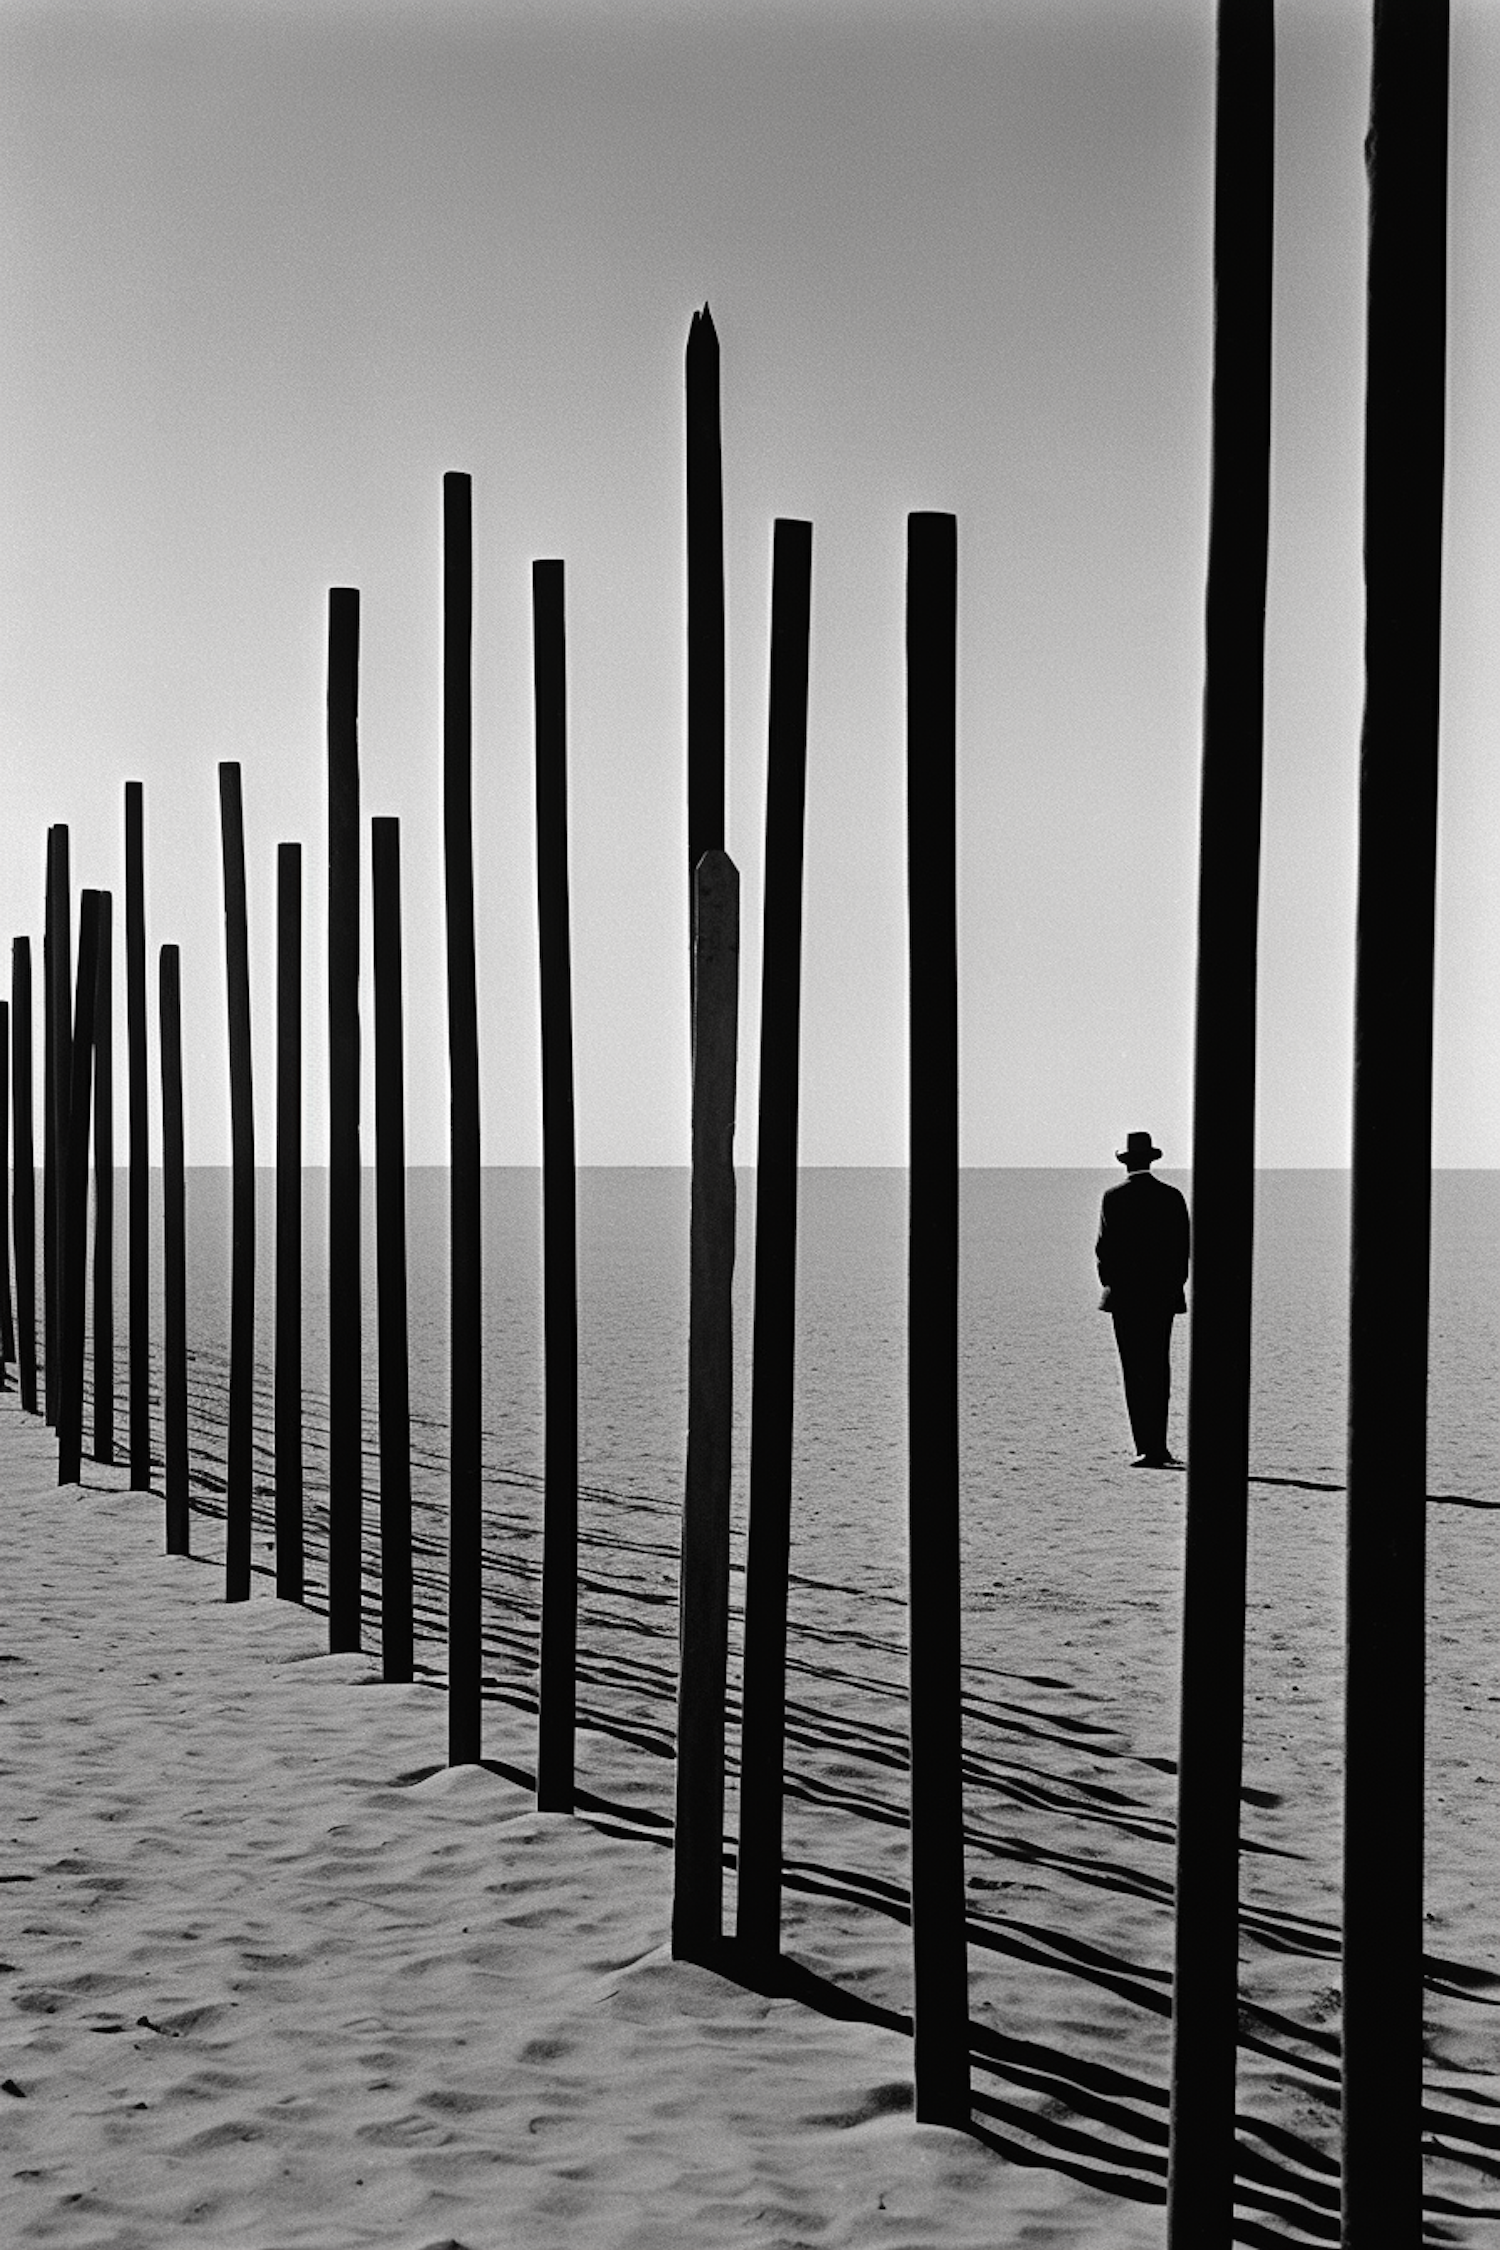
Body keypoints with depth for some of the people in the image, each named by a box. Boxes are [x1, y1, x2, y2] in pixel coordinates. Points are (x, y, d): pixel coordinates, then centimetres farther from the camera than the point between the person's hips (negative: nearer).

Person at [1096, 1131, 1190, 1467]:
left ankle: (1148, 1448, -7)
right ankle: (1157, 1446, 10)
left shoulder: (1114, 1196, -5)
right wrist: (1173, 1284, 10)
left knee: (1135, 1372, -2)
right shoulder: (1172, 1197, 3)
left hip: (1125, 1295, -3)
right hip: (1164, 1294, 3)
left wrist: (1111, 1283, 5)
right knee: (1159, 1370, 10)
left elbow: (1104, 1246, -7)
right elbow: (1183, 1247, 2)